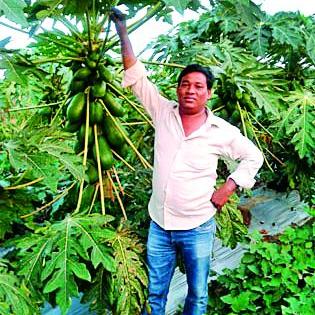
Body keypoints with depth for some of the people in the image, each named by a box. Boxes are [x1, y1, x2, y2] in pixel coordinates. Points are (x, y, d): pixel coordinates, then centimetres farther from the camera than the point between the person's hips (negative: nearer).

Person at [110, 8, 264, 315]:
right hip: (159, 225, 2)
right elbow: (135, 75, -3)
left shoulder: (221, 131, -8)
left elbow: (253, 156, 5)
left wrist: (227, 189, -3)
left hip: (197, 228, -2)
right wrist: (122, 28, -5)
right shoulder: (163, 112, -3)